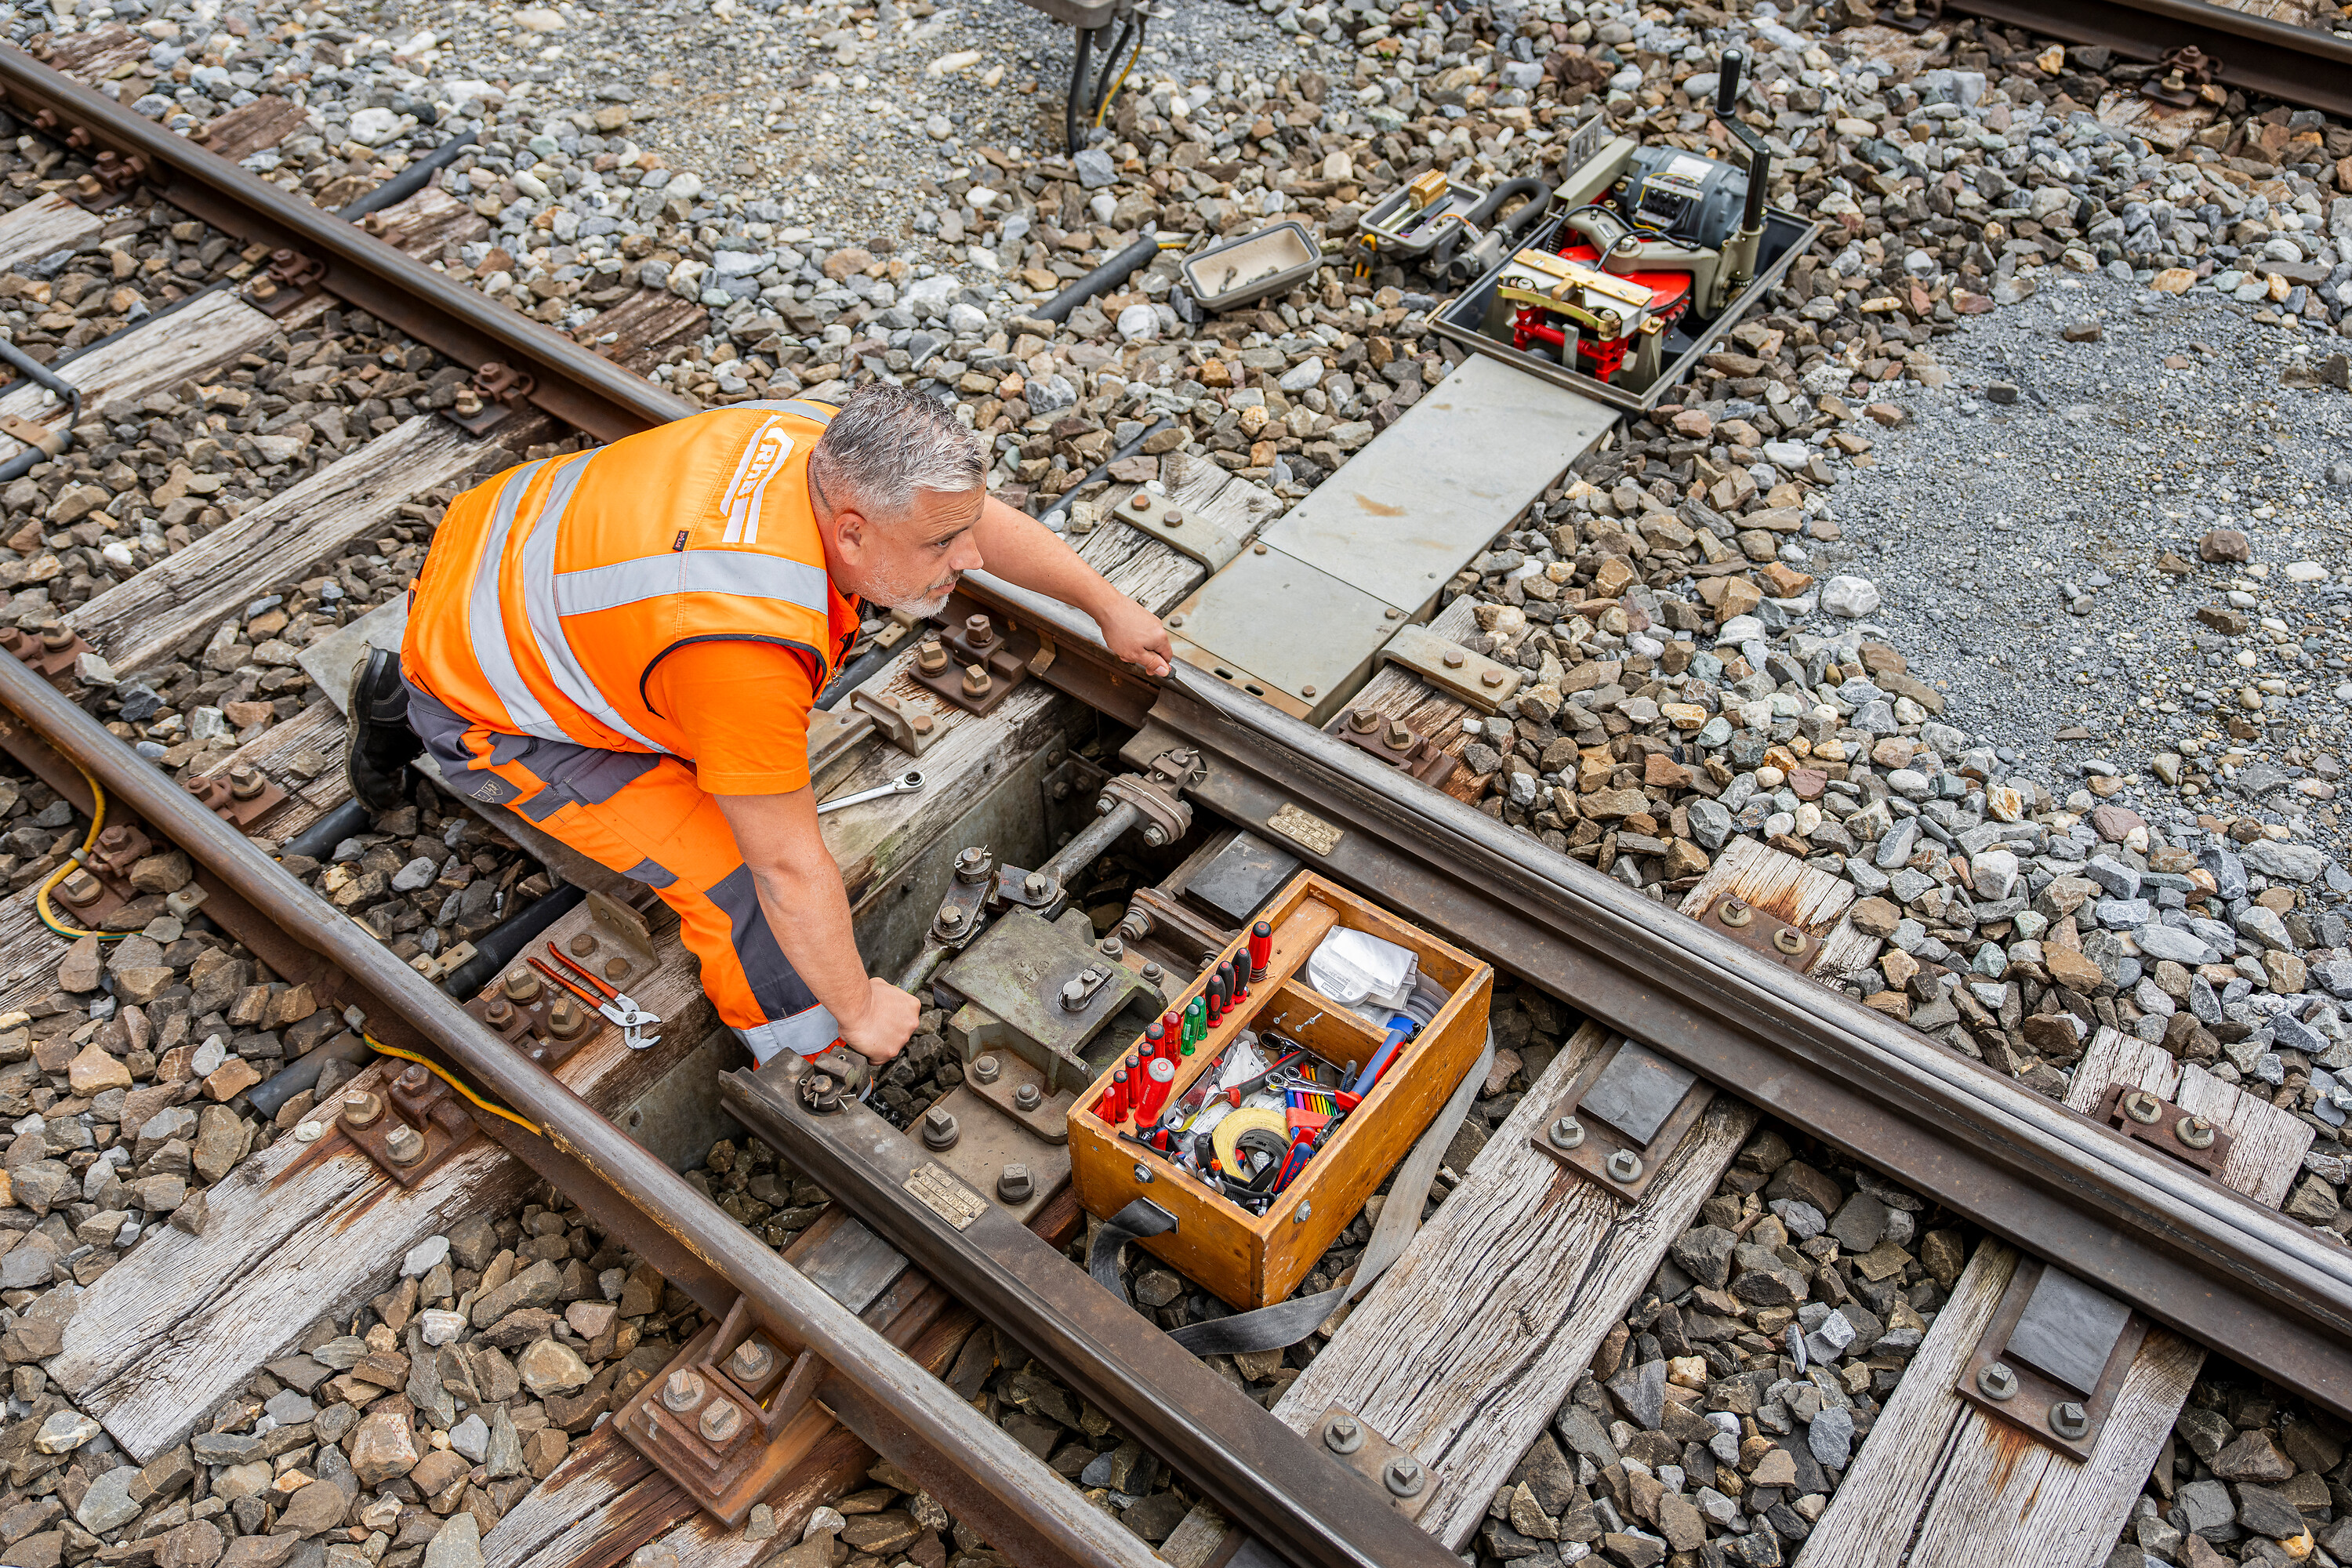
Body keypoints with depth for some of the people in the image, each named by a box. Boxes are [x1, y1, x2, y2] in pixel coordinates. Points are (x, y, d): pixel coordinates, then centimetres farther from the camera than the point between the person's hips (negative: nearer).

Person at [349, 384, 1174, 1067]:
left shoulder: (837, 448, -20)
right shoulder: (745, 646, -41)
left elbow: (981, 514, 0)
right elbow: (790, 869, -29)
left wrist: (1108, 606, 14)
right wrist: (858, 1009, -14)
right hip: (483, 709, -8)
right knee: (740, 879, -14)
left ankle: (405, 702, 37)